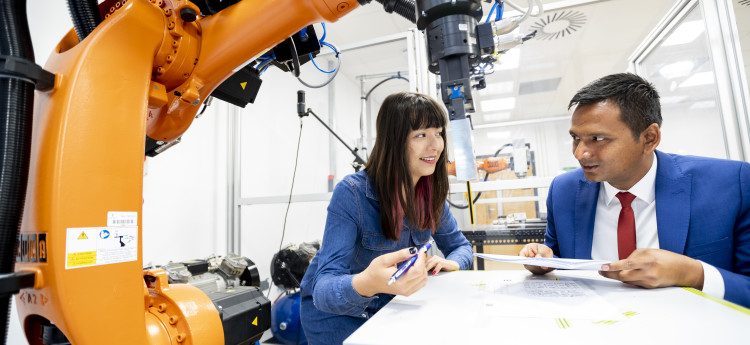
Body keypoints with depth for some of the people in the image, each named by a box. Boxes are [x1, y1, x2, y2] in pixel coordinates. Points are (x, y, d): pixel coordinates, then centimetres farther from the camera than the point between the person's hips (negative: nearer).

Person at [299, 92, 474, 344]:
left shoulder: (432, 193, -9)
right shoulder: (352, 193, -27)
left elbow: (461, 246, 5)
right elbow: (323, 289, -31)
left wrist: (451, 263, -20)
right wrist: (366, 284, -54)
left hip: (387, 308, 5)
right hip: (333, 311, -4)